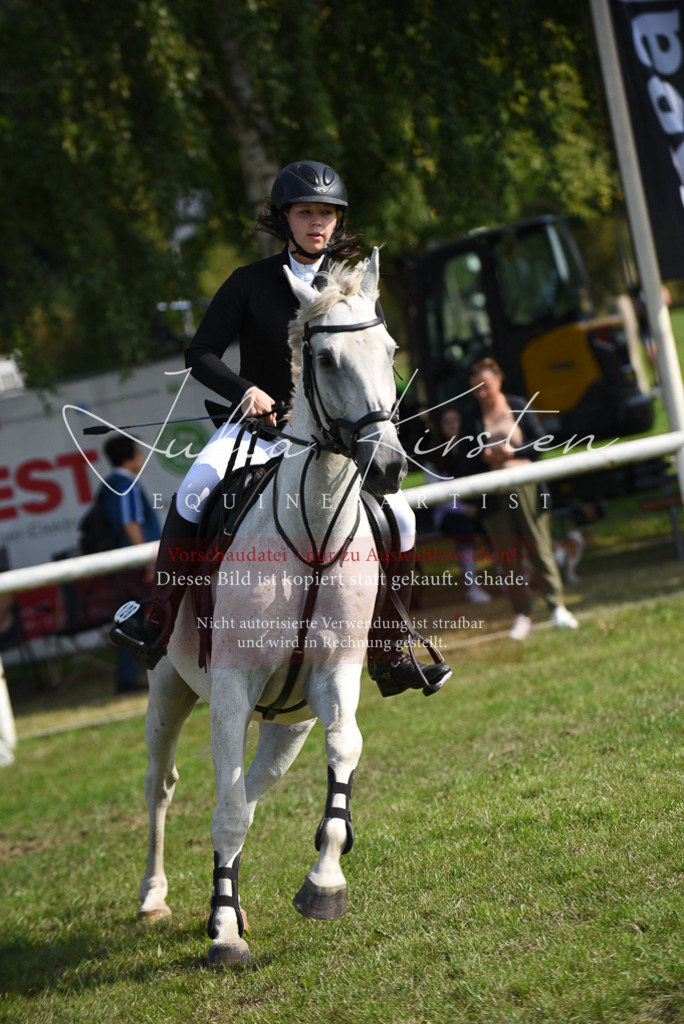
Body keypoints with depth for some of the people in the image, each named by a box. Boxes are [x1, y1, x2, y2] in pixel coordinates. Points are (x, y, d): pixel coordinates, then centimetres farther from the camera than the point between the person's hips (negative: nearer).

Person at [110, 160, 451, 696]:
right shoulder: (252, 282, 0)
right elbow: (201, 354, -3)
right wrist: (244, 390, -22)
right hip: (256, 426, -2)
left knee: (399, 518, -16)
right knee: (199, 485, -33)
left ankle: (391, 658, -3)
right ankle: (159, 617, -22)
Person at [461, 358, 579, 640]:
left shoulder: (518, 406, 3)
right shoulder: (471, 416, 7)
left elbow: (540, 441, 2)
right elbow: (467, 454, 8)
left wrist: (513, 452, -13)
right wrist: (484, 456, -12)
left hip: (525, 486, -2)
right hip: (493, 493, 2)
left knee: (539, 549, -3)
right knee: (508, 557, 1)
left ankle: (558, 608, 3)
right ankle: (522, 615, 5)